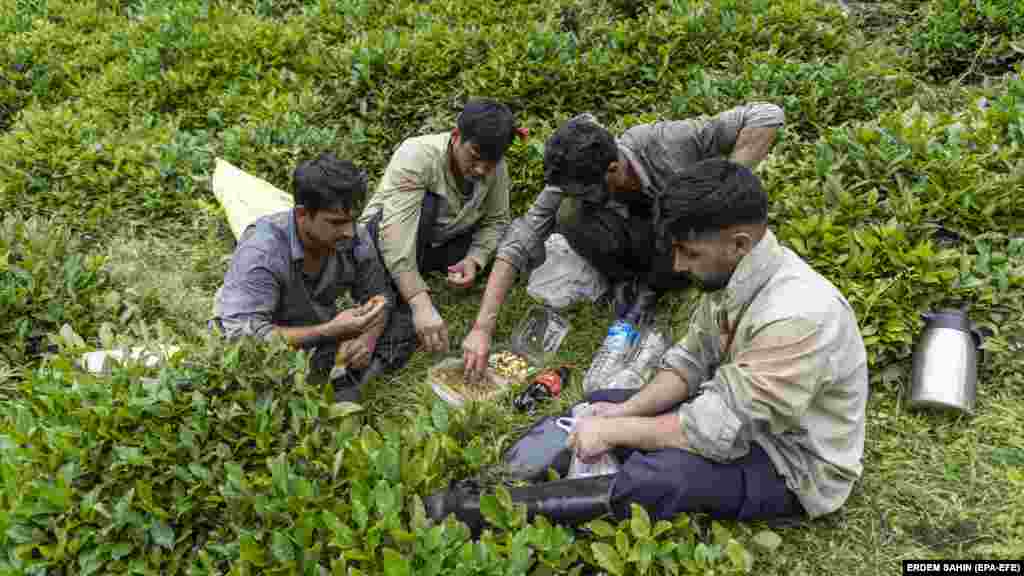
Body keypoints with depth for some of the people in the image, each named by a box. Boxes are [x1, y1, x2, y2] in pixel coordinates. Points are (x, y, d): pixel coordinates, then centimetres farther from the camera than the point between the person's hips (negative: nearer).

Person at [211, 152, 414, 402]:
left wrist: (368, 337, -24)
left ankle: (338, 392, -14)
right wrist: (330, 332, -42)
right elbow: (244, 336, -36)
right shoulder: (262, 251, -31)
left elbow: (379, 295, -2)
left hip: (321, 328, 5)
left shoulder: (354, 237, -15)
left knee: (403, 329, -9)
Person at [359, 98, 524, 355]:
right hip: (382, 241, -5)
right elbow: (394, 233, -42)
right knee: (423, 204, -36)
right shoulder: (417, 155, -32)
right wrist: (421, 304, -52)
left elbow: (496, 221, -6)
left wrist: (474, 259, -28)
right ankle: (394, 306, -22)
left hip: (441, 245, 6)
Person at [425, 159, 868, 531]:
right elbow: (691, 361, 2)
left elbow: (719, 431, -34)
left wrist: (614, 432, -24)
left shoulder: (796, 317, -35)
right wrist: (624, 412, -12)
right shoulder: (734, 273, -6)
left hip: (793, 465, -9)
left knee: (656, 478, -33)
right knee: (600, 404, 4)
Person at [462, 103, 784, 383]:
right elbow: (518, 244, -27)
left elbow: (767, 116, -28)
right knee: (569, 214, -28)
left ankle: (652, 288, -6)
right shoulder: (573, 183, -24)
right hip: (633, 241, 1)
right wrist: (482, 328, -34)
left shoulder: (665, 144, -32)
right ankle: (624, 282, -2)